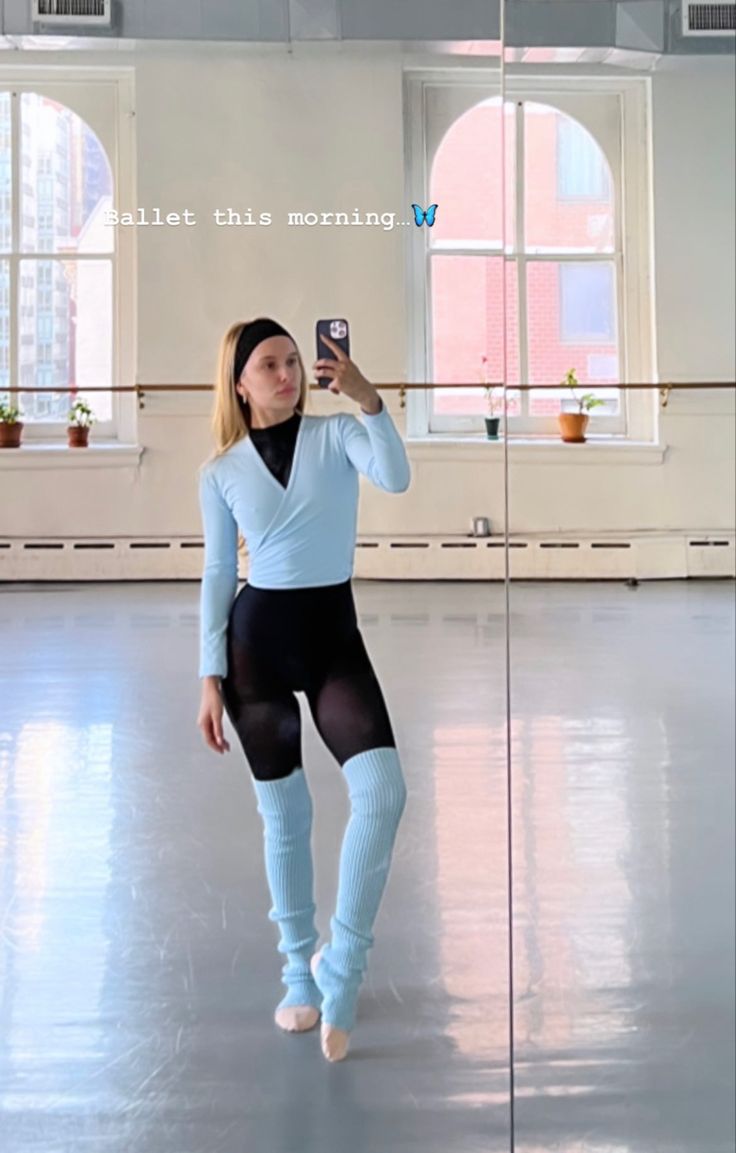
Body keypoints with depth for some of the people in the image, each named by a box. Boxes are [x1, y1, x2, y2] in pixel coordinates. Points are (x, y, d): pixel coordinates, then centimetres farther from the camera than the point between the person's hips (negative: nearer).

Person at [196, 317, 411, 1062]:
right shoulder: (220, 472, 3)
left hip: (335, 634, 0)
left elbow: (396, 477, -19)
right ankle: (299, 972, 28)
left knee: (382, 790, -17)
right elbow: (217, 576, 5)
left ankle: (341, 971, -1)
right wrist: (210, 676, 1)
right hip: (257, 636, 0)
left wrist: (368, 398, -30)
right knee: (284, 812, 9)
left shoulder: (336, 434, 1)